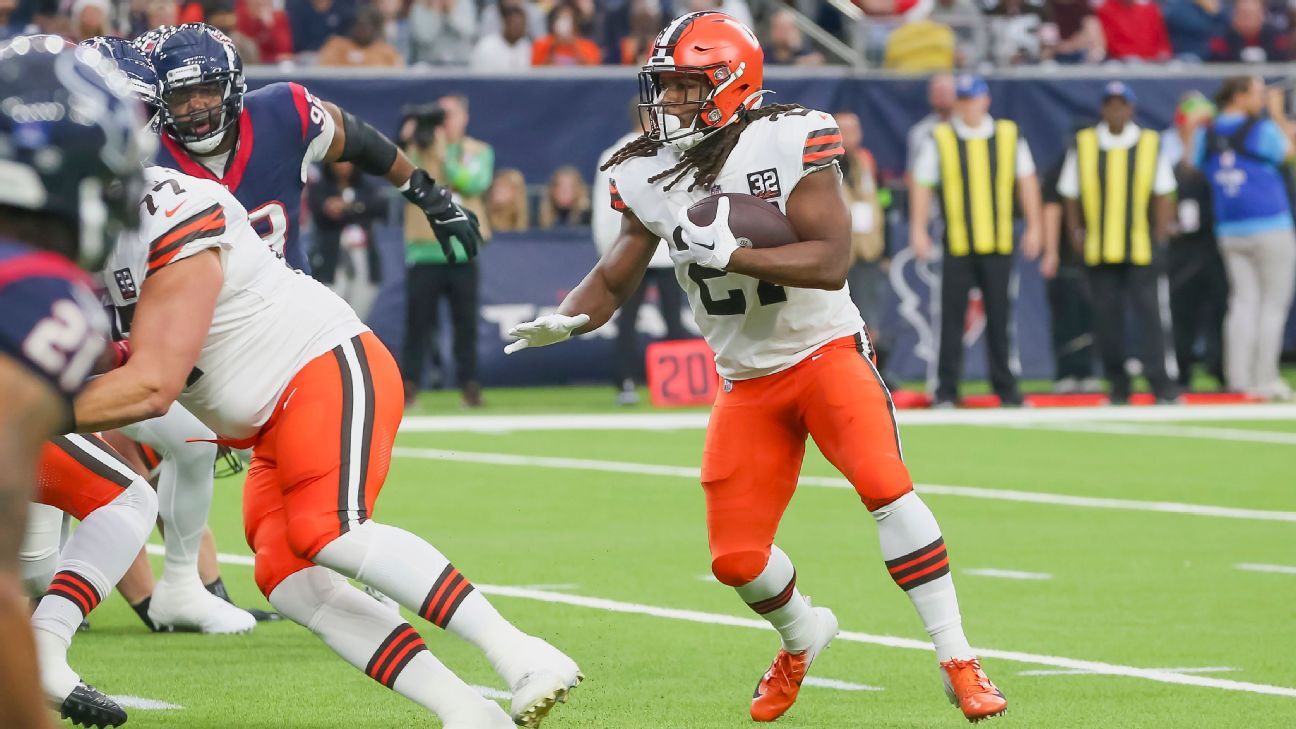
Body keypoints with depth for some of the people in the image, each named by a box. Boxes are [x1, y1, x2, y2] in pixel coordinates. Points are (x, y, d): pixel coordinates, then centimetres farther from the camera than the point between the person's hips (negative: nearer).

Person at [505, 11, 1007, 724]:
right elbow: (615, 277, 4)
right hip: (749, 381, 5)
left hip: (826, 350, -5)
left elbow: (830, 262, -23)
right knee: (735, 557, -1)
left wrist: (728, 252, -33)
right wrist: (563, 320, -17)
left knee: (883, 484, -27)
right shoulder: (647, 174, -3)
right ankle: (801, 637, 34)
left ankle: (958, 664, -19)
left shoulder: (787, 142, -18)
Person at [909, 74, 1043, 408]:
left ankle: (1006, 388, 10)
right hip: (957, 243, -1)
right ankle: (946, 390, 3)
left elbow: (1026, 180, 14)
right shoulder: (938, 139, 3)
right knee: (951, 317, -3)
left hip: (999, 243, 1)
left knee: (1000, 317, 3)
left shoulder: (1009, 135, 8)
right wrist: (918, 230, -2)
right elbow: (922, 184, 4)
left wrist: (1033, 227, 10)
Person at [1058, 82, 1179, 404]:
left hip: (1142, 250, -1)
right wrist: (1075, 233, 0)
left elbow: (1163, 196, 6)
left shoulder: (1150, 144, 5)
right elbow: (1071, 196, 10)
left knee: (1152, 315, -8)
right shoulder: (1083, 145, 7)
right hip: (1098, 252, 1)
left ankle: (1163, 386, -8)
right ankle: (1117, 387, 11)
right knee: (1106, 318, 3)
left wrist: (1159, 239, -1)